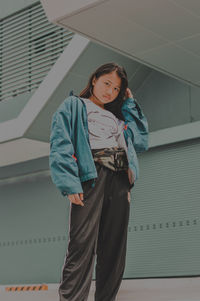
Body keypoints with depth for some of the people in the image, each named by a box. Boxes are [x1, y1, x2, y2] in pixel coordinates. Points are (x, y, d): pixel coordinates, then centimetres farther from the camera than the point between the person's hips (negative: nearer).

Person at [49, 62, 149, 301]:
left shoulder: (117, 115, 31)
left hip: (120, 178, 6)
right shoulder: (73, 106, 13)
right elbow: (60, 145, -2)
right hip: (90, 174, -6)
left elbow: (142, 141, 21)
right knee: (82, 245, -16)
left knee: (114, 246, 2)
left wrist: (129, 103, 23)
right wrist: (69, 183, -17)